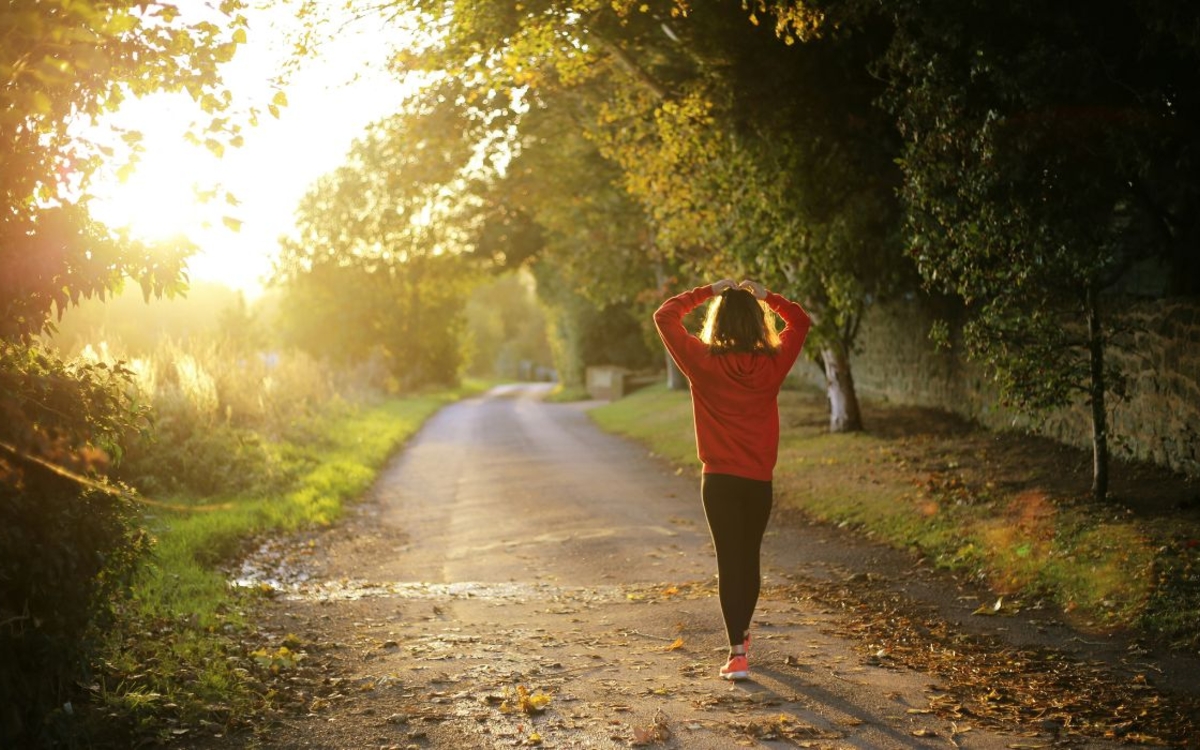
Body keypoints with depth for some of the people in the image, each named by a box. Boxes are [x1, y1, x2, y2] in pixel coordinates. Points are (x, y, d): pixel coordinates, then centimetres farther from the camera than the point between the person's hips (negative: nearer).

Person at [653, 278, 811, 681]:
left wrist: (707, 292, 4)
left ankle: (738, 654, -10)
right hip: (760, 480, 3)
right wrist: (766, 296, 9)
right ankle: (741, 635, 37)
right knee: (750, 558, 18)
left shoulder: (704, 362, -10)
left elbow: (665, 316, 1)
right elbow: (801, 322, 15)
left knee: (729, 561, -2)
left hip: (720, 480, -3)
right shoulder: (772, 363, -3)